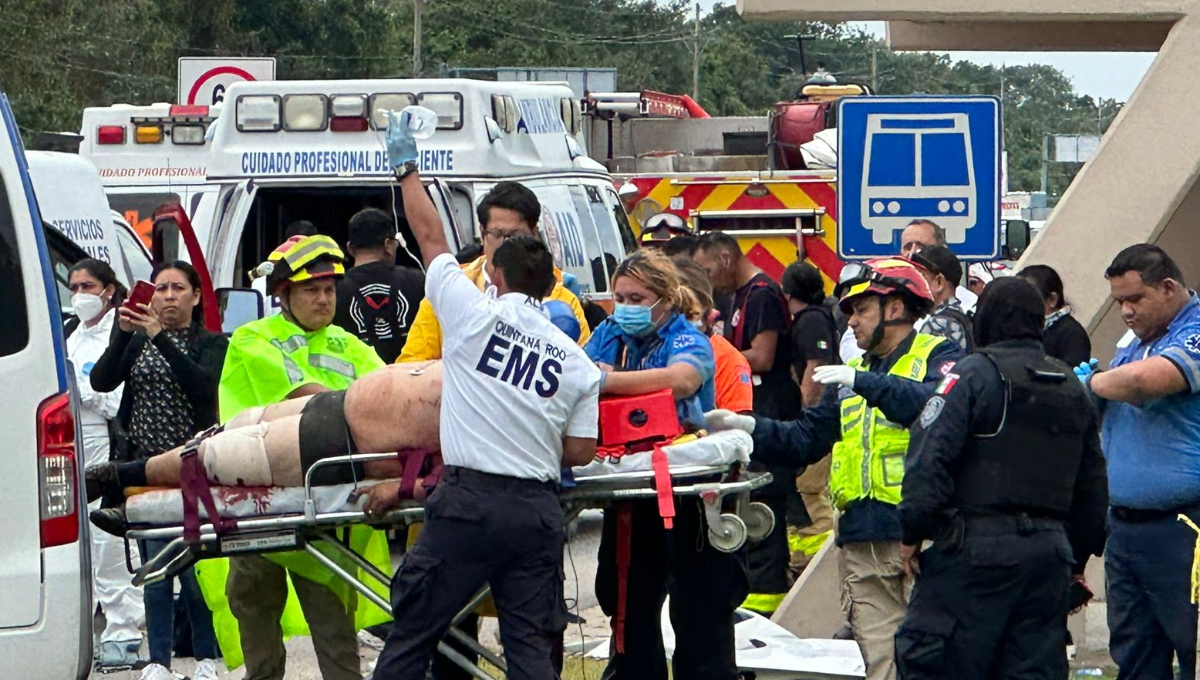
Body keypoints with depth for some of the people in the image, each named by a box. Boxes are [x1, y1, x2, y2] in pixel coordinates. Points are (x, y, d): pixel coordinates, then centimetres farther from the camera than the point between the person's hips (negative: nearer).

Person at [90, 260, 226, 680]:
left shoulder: (211, 343, 3)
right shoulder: (137, 343, 14)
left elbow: (204, 386, -18)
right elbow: (101, 381, -2)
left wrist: (160, 337, -22)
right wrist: (122, 332, -15)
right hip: (145, 464, 4)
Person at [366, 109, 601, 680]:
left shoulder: (475, 315, -2)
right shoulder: (577, 363, 7)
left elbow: (430, 238, 10)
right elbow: (580, 451, 6)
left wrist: (406, 169, 23)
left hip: (468, 500, -3)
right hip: (538, 511, 4)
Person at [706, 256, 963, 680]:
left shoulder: (939, 356, 2)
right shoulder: (851, 377, 25)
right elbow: (804, 439, 20)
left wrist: (864, 383, -22)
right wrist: (747, 427, 4)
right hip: (862, 545, 7)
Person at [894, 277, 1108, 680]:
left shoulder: (975, 374, -5)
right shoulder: (1073, 390, 17)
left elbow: (930, 456, -14)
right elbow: (1093, 485, 21)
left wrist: (913, 532, -8)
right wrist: (1078, 559, 28)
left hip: (976, 548, -6)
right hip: (1050, 551, 7)